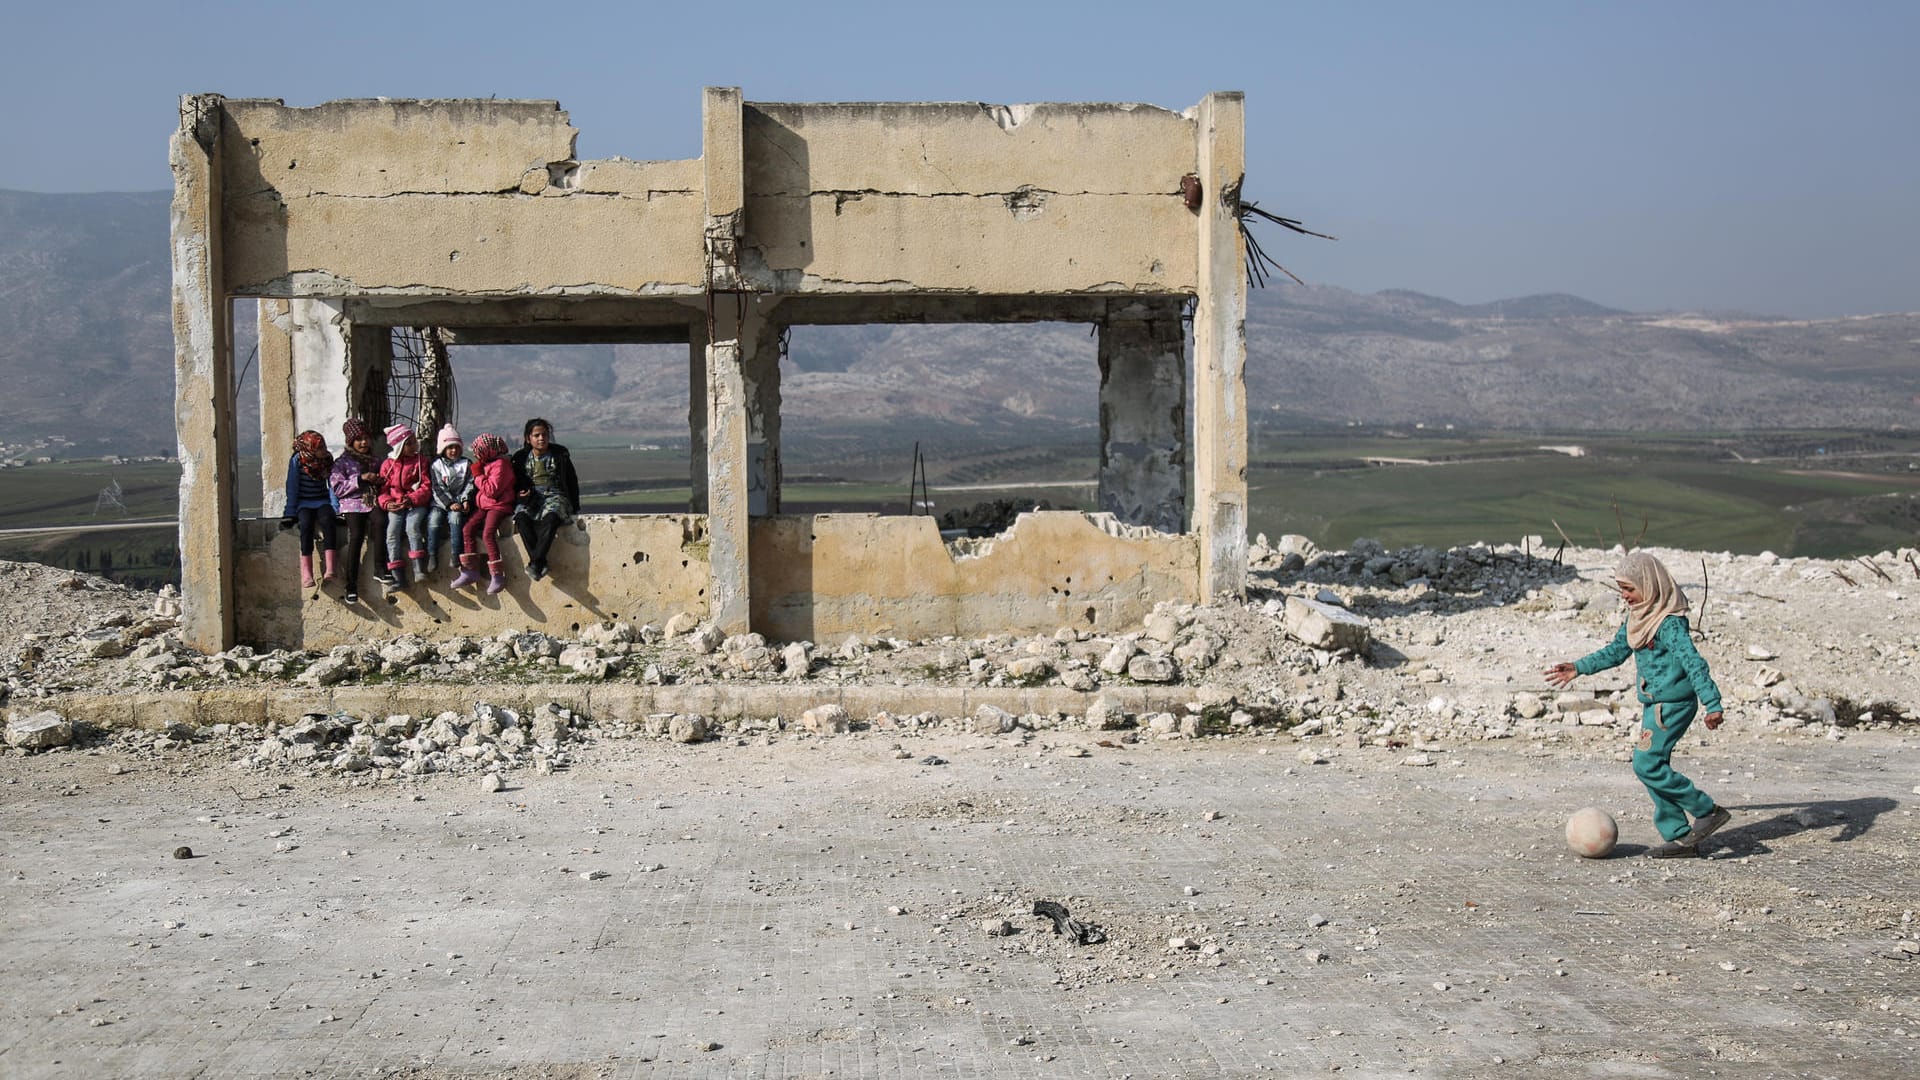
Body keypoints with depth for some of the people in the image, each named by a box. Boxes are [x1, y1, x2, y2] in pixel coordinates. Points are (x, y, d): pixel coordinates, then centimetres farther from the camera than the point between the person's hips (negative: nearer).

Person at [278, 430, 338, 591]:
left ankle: (331, 568, -46)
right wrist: (290, 513, -7)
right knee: (306, 524, -32)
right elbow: (292, 487, -3)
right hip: (304, 503, -1)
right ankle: (306, 573, -41)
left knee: (327, 520, -32)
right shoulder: (297, 461, -6)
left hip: (322, 501, 1)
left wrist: (336, 508, -5)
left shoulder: (327, 459, 2)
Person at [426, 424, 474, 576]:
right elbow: (438, 489, 0)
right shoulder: (437, 465, 9)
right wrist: (450, 504, -14)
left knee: (455, 517, -31)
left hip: (459, 502, 0)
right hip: (440, 503, 0)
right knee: (433, 518, -27)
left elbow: (470, 484, 7)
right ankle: (432, 556, -24)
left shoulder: (466, 464, 14)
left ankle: (455, 555, -30)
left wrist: (466, 501, -11)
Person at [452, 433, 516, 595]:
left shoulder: (500, 464, -11)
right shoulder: (486, 464, 19)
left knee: (488, 533, -27)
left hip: (498, 506, -9)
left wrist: (478, 475, -11)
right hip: (483, 506, 9)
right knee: (468, 528, -12)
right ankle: (470, 571, -12)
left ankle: (498, 576, -23)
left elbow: (492, 490, -19)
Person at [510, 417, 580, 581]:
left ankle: (535, 563, -45)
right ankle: (541, 564, -39)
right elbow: (515, 483, 22)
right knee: (521, 518, -33)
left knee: (551, 518, -38)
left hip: (555, 496, -2)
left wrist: (575, 507, 8)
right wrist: (520, 493, -2)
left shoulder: (560, 454, 9)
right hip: (530, 499, 2)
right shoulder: (521, 457, 12)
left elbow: (572, 482, 14)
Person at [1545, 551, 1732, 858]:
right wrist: (1579, 668, 21)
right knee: (1655, 768, 8)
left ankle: (1709, 811, -4)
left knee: (1647, 765, -13)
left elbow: (1693, 662, -25)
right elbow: (1616, 651, 23)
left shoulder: (1669, 622, -19)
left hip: (1673, 703, -9)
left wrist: (1712, 704, -33)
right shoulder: (1637, 616, 10)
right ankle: (1679, 837, 13)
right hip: (1654, 704, 10)